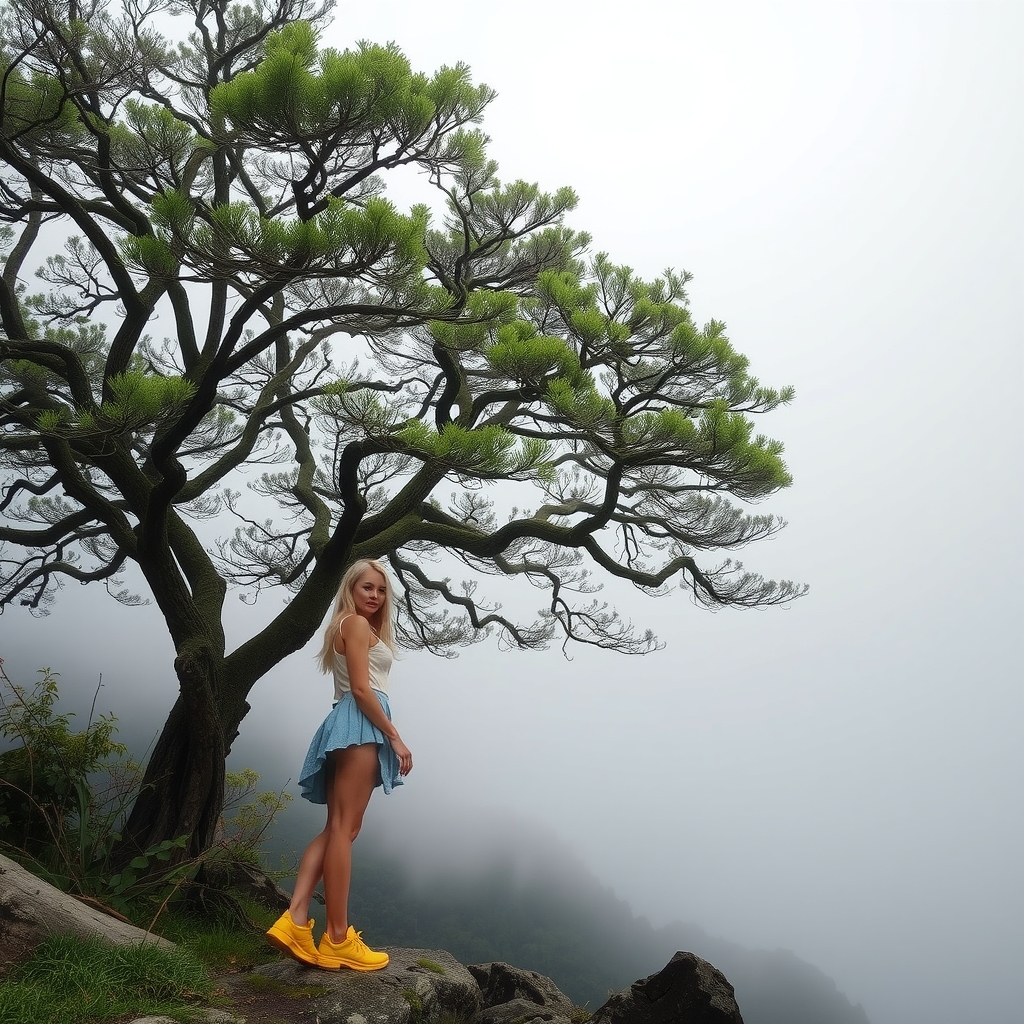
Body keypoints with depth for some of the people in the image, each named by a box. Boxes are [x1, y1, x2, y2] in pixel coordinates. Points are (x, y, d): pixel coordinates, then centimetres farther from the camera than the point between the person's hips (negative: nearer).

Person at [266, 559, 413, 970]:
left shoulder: (347, 627, 27)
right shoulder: (357, 623, -2)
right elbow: (361, 689, -12)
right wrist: (395, 737, -13)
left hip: (348, 725, 10)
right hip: (362, 725, -10)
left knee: (337, 828, 6)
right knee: (343, 828, -10)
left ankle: (295, 919, -1)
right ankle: (337, 939, -8)